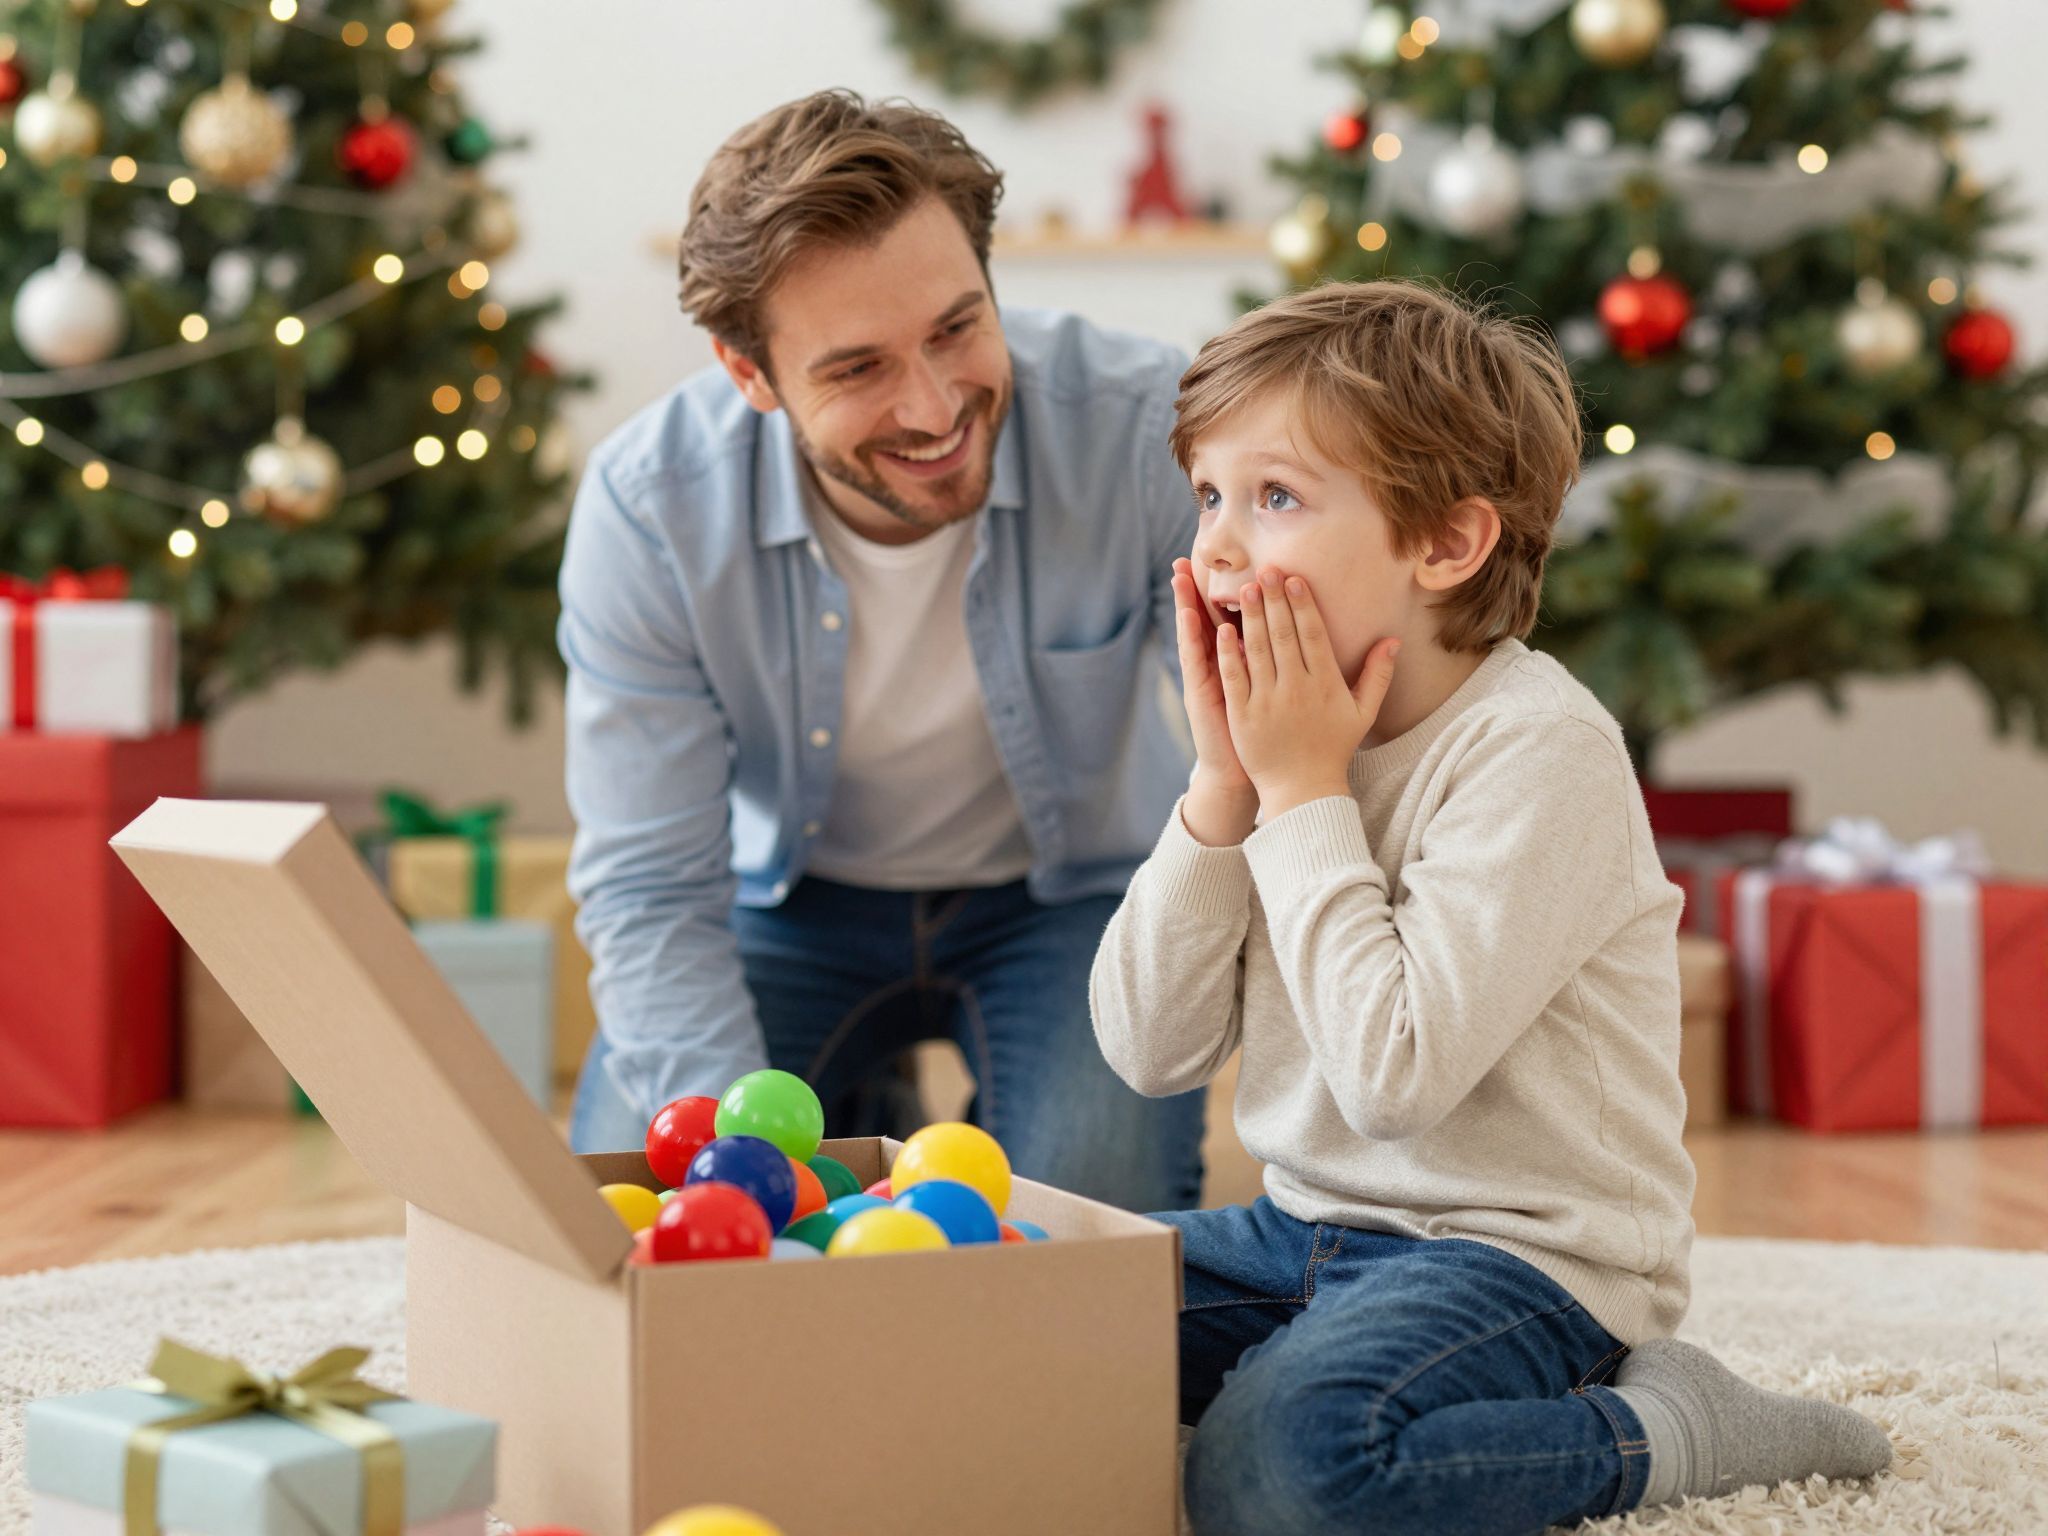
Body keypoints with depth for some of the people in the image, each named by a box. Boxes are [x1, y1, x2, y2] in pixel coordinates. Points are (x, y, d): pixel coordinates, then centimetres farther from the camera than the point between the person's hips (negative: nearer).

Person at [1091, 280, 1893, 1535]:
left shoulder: (1539, 749, -18)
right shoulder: (1288, 728, 5)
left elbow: (1396, 1076, -27)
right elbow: (1148, 1050, 0)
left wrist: (1303, 792, -19)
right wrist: (1224, 788, -11)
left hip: (1523, 1251, -8)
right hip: (1314, 1223, 8)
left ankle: (1662, 1427, -8)